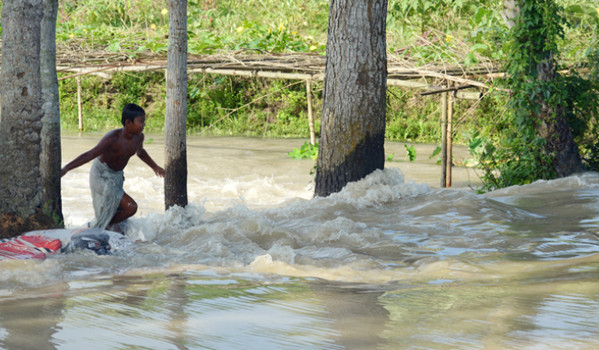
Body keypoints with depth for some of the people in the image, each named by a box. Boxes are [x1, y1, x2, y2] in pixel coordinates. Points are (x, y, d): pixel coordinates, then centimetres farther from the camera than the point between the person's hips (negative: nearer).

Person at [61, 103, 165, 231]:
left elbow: (140, 152, 19)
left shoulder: (138, 137, -6)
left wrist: (155, 167, 34)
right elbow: (89, 155, -35)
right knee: (130, 208, -15)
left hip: (116, 176, 8)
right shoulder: (113, 139, -30)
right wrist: (65, 169, -43)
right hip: (102, 177, -8)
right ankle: (93, 227, -1)